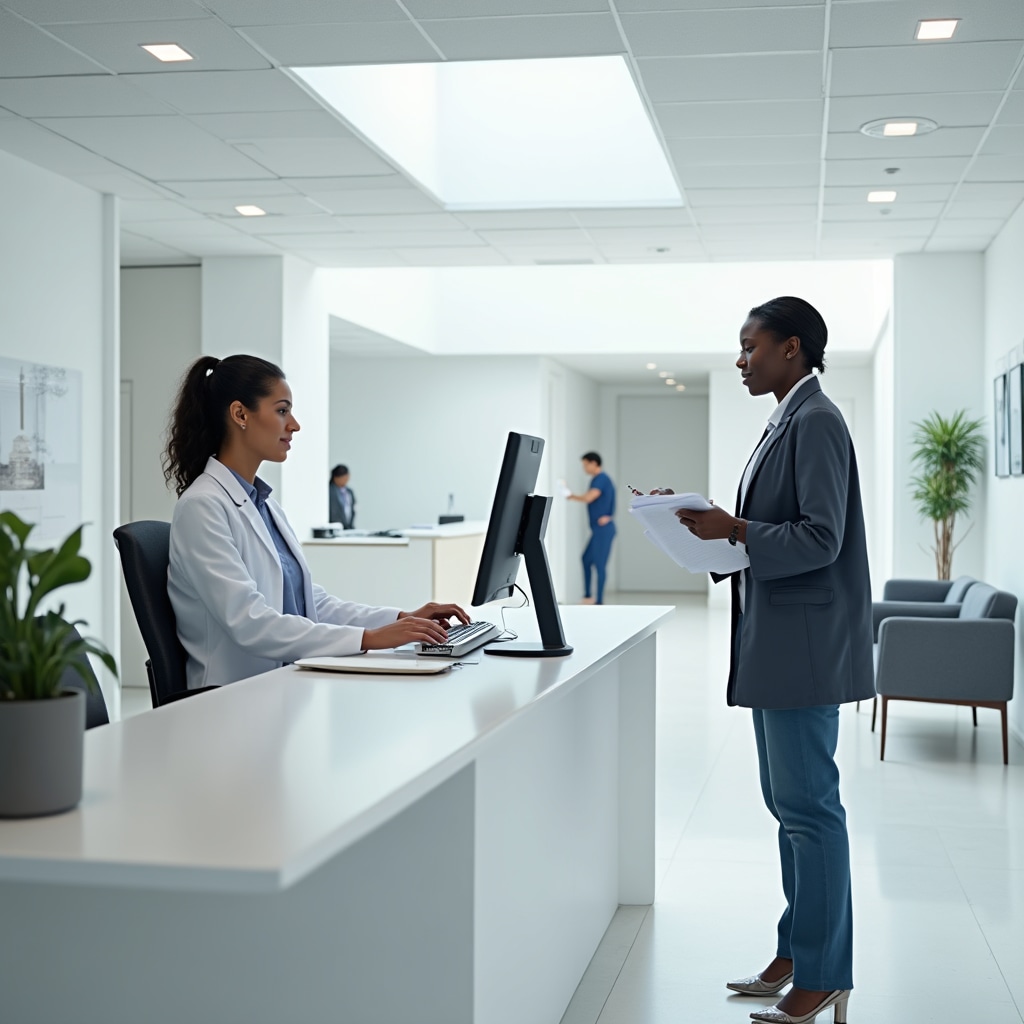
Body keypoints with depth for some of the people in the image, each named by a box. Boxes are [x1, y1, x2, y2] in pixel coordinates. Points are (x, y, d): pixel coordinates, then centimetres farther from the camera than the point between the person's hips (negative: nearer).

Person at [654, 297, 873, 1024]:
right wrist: (719, 531, 7)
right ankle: (796, 955, 25)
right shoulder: (789, 420, 17)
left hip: (804, 645, -10)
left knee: (809, 807, -4)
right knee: (789, 803, 15)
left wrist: (733, 529, -22)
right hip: (775, 644, 10)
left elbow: (820, 538, -21)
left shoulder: (816, 421, -13)